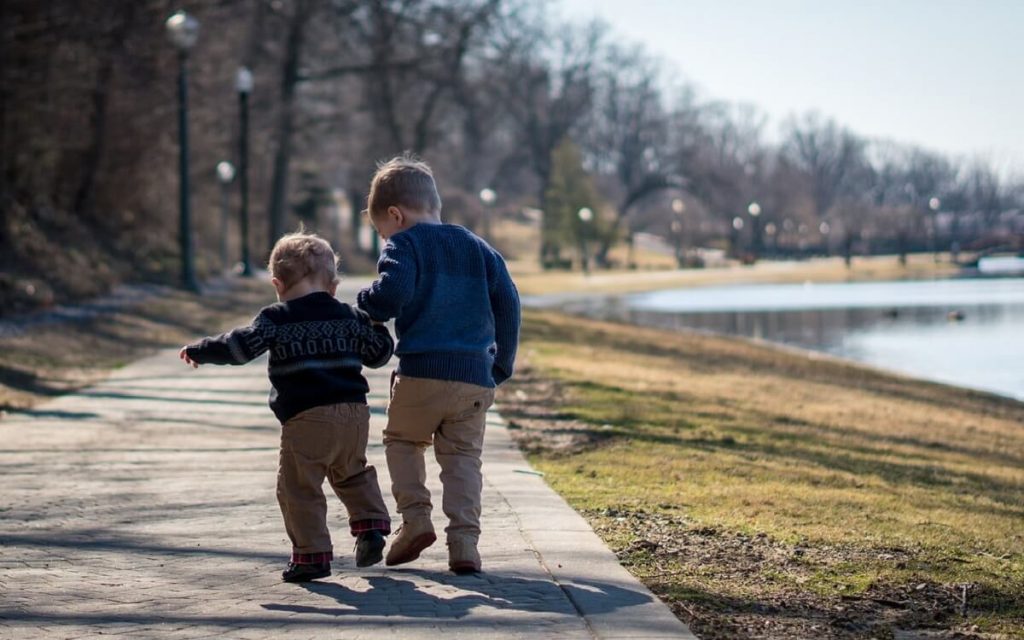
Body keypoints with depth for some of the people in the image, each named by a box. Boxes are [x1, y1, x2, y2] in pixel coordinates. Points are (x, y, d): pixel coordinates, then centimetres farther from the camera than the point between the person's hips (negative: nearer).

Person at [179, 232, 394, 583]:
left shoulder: (276, 319, 0)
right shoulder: (350, 317, 13)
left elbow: (240, 346, -8)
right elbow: (379, 353, 20)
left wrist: (199, 351, 5)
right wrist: (376, 324, 40)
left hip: (306, 418, -5)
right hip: (354, 412, 6)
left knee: (299, 487, 1)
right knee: (352, 474, 27)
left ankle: (312, 554, -2)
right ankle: (371, 524, 13)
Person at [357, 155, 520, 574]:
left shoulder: (404, 245, 0)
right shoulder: (479, 249, 17)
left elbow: (393, 292, -19)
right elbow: (508, 303, 13)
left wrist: (366, 307, 3)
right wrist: (502, 364, 19)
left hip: (422, 371, -4)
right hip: (476, 376, 4)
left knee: (402, 440, 18)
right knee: (463, 457, 9)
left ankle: (415, 518, 3)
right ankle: (464, 542, -3)